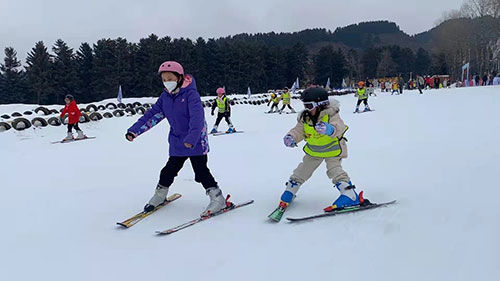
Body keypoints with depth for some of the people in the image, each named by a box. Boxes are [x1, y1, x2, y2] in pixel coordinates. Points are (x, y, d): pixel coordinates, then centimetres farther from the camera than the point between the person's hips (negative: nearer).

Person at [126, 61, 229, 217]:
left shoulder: (190, 94, -17)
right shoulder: (165, 96, 4)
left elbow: (197, 117, -27)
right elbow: (152, 114, 6)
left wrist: (192, 137, -40)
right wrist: (134, 130, -1)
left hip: (196, 141, -6)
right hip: (176, 142, 6)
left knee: (201, 171, -7)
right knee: (169, 169, 15)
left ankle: (218, 199, 3)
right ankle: (160, 195, 34)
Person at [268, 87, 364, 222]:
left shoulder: (331, 115, -24)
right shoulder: (305, 118, -8)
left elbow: (339, 128, -39)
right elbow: (299, 130, -3)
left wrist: (329, 129, -61)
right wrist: (291, 137, -25)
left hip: (332, 150, -5)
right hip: (313, 151, 5)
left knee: (335, 171, -23)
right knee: (301, 172, 6)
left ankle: (351, 197, -16)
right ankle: (286, 198, 20)